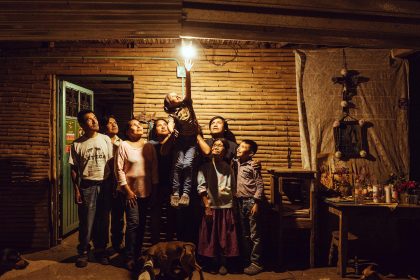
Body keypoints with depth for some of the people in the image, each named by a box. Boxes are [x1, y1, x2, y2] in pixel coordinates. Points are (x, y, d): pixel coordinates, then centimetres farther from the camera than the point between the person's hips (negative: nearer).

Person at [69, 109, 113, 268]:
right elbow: (74, 169, 1)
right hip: (87, 186, -1)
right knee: (86, 221, 4)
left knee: (103, 220, 10)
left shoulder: (106, 139, 1)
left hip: (104, 185, 2)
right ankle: (83, 252, 20)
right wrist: (76, 190, -3)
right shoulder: (77, 144, -2)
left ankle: (101, 250, 25)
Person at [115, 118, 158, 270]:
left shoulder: (149, 146, 5)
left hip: (146, 191, 4)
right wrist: (127, 190, -10)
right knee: (133, 223, -5)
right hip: (130, 190, -3)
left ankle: (138, 253, 25)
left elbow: (154, 168, 6)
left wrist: (155, 187, 4)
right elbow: (119, 169, -7)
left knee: (142, 223, 10)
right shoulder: (124, 146, -5)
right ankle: (130, 257, 8)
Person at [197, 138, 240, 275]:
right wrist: (207, 206, -11)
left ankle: (222, 263, 22)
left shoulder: (228, 167, 5)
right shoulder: (205, 166, -1)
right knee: (212, 237, 7)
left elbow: (233, 187, 11)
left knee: (225, 237, 7)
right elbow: (201, 187, -6)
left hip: (226, 206, 1)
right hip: (211, 206, -1)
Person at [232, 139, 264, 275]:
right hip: (240, 201, 6)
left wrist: (256, 203, -15)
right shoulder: (235, 163, 8)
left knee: (254, 235, 1)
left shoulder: (253, 165, -8)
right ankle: (247, 259, 25)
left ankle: (256, 263, 9)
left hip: (251, 201, -6)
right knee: (244, 234, 14)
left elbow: (259, 185, -10)